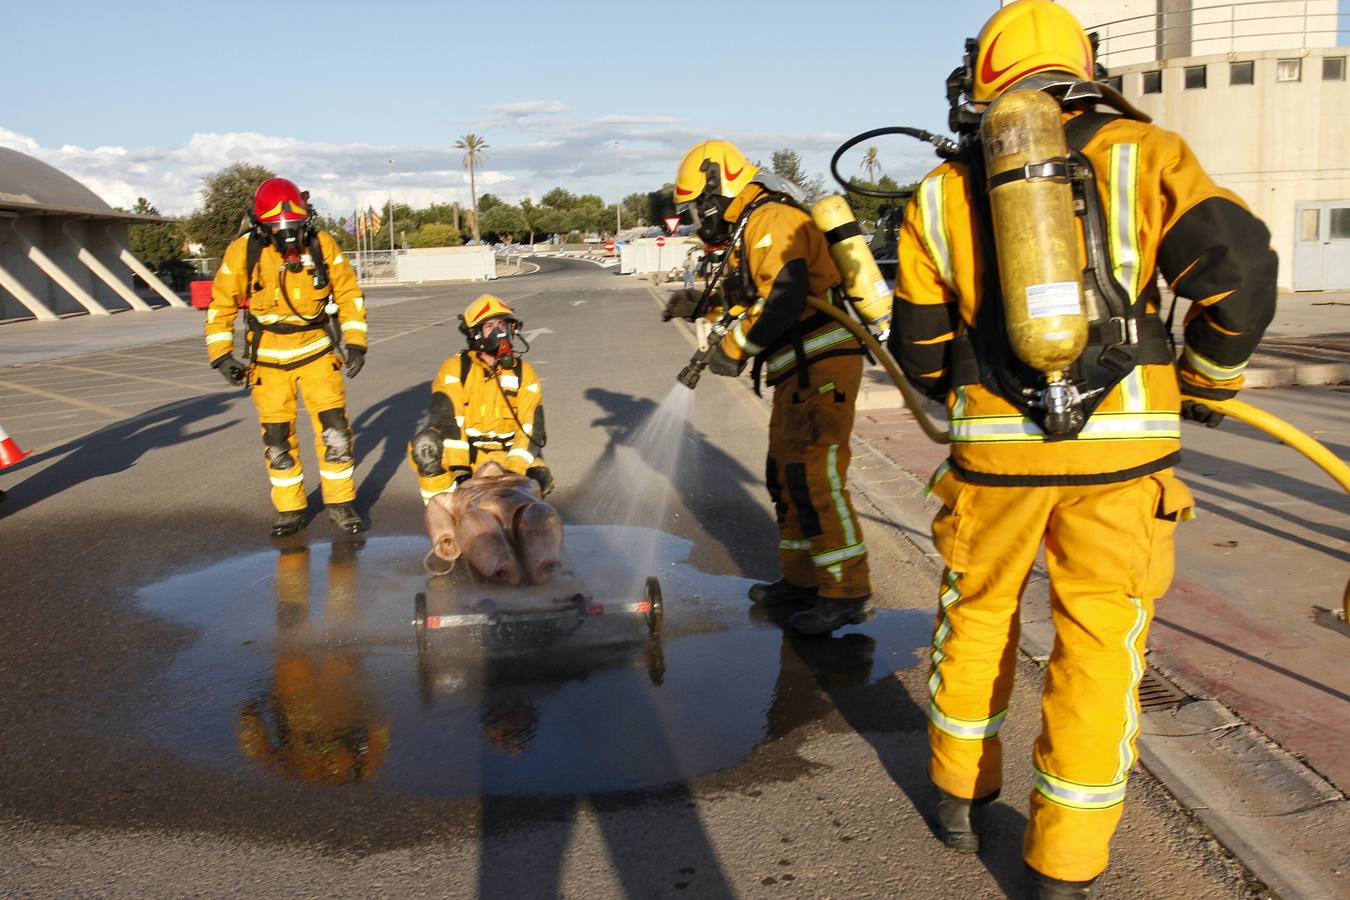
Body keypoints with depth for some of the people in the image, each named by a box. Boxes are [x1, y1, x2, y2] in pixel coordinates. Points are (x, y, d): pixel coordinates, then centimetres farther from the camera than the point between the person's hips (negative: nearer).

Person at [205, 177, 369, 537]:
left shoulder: (322, 245, -10)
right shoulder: (242, 252, -12)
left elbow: (349, 293, 1)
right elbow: (221, 306, -2)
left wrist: (355, 341, -4)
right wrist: (222, 355, -6)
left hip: (317, 351, 0)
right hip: (268, 359, 0)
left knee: (334, 429, -4)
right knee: (278, 437, 5)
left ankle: (341, 504, 10)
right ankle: (290, 509, 19)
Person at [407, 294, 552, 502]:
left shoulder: (524, 374, 1)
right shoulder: (455, 369, -5)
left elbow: (531, 428, -7)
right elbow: (447, 420, -17)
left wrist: (513, 470, -22)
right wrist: (459, 469, -30)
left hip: (503, 456, 2)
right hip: (459, 452, -2)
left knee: (540, 479, -23)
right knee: (426, 443, -32)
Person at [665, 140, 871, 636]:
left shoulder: (770, 221, -11)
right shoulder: (748, 235, 22)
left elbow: (788, 297, -24)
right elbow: (755, 308, 27)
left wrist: (734, 347, -17)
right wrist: (701, 308, 16)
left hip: (822, 370, -11)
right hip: (799, 375, 11)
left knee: (813, 477, -12)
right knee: (786, 478, 15)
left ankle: (846, 592, -6)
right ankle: (802, 579, 26)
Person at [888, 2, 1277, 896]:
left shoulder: (940, 194, 7)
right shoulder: (1142, 154, 2)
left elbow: (921, 349, 8)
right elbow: (1239, 268, -8)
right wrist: (1205, 379, 8)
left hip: (994, 444, 2)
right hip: (1120, 443, -1)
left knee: (977, 613, 21)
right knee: (1099, 641, 8)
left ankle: (960, 797, 36)